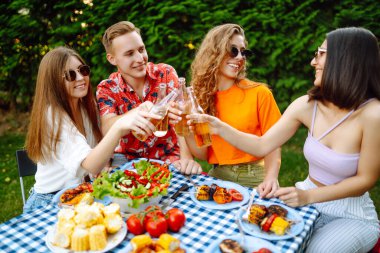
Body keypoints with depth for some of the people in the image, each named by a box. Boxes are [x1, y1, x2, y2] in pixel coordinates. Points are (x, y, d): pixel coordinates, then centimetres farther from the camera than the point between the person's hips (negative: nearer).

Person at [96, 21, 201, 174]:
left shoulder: (165, 73, -8)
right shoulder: (107, 88, -6)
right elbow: (107, 129, -24)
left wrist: (186, 157, -37)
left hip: (168, 155, 0)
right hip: (128, 158, 1)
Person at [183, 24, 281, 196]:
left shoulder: (259, 93, -6)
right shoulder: (200, 96, 3)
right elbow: (204, 154, 2)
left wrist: (270, 178, -21)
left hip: (254, 177, -2)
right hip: (217, 175, 2)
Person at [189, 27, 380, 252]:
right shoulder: (307, 105, -9)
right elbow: (262, 146, -7)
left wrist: (309, 196, -21)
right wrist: (221, 128, -18)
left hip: (352, 215, -3)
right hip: (309, 202, 3)